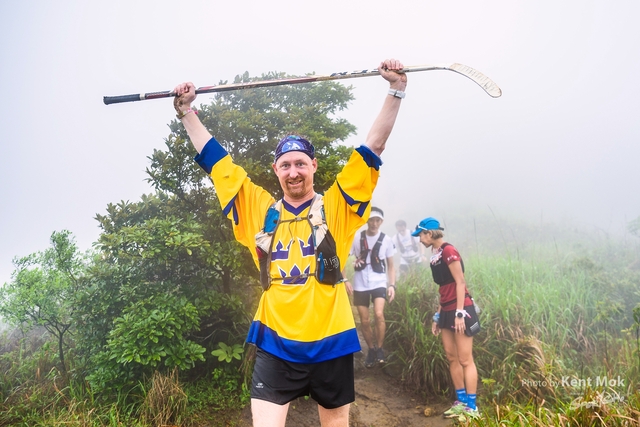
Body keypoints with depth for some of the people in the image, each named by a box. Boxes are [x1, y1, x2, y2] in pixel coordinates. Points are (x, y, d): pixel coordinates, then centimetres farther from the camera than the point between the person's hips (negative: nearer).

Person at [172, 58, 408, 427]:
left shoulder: (336, 207, 2)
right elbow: (216, 159, 11)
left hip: (330, 343, 0)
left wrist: (396, 91, -5)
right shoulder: (260, 210, 6)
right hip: (275, 345, 1)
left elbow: (373, 147, -2)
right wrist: (187, 111, 13)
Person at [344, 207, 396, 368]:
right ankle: (371, 349, 30)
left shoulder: (386, 240, -2)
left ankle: (380, 349, -1)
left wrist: (392, 285, -6)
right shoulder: (356, 238, -4)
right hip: (360, 284, 1)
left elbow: (390, 265, 6)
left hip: (379, 282, -1)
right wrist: (345, 280, -10)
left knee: (379, 314, -22)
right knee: (365, 321, 7)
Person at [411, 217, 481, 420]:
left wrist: (460, 313, -19)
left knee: (465, 359, -3)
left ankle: (471, 407, 5)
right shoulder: (435, 255, 13)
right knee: (451, 357, 12)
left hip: (460, 310, -9)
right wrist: (437, 315, 18)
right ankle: (461, 401, 22)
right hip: (447, 311, 9)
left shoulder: (448, 251, -13)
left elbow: (460, 283, -16)